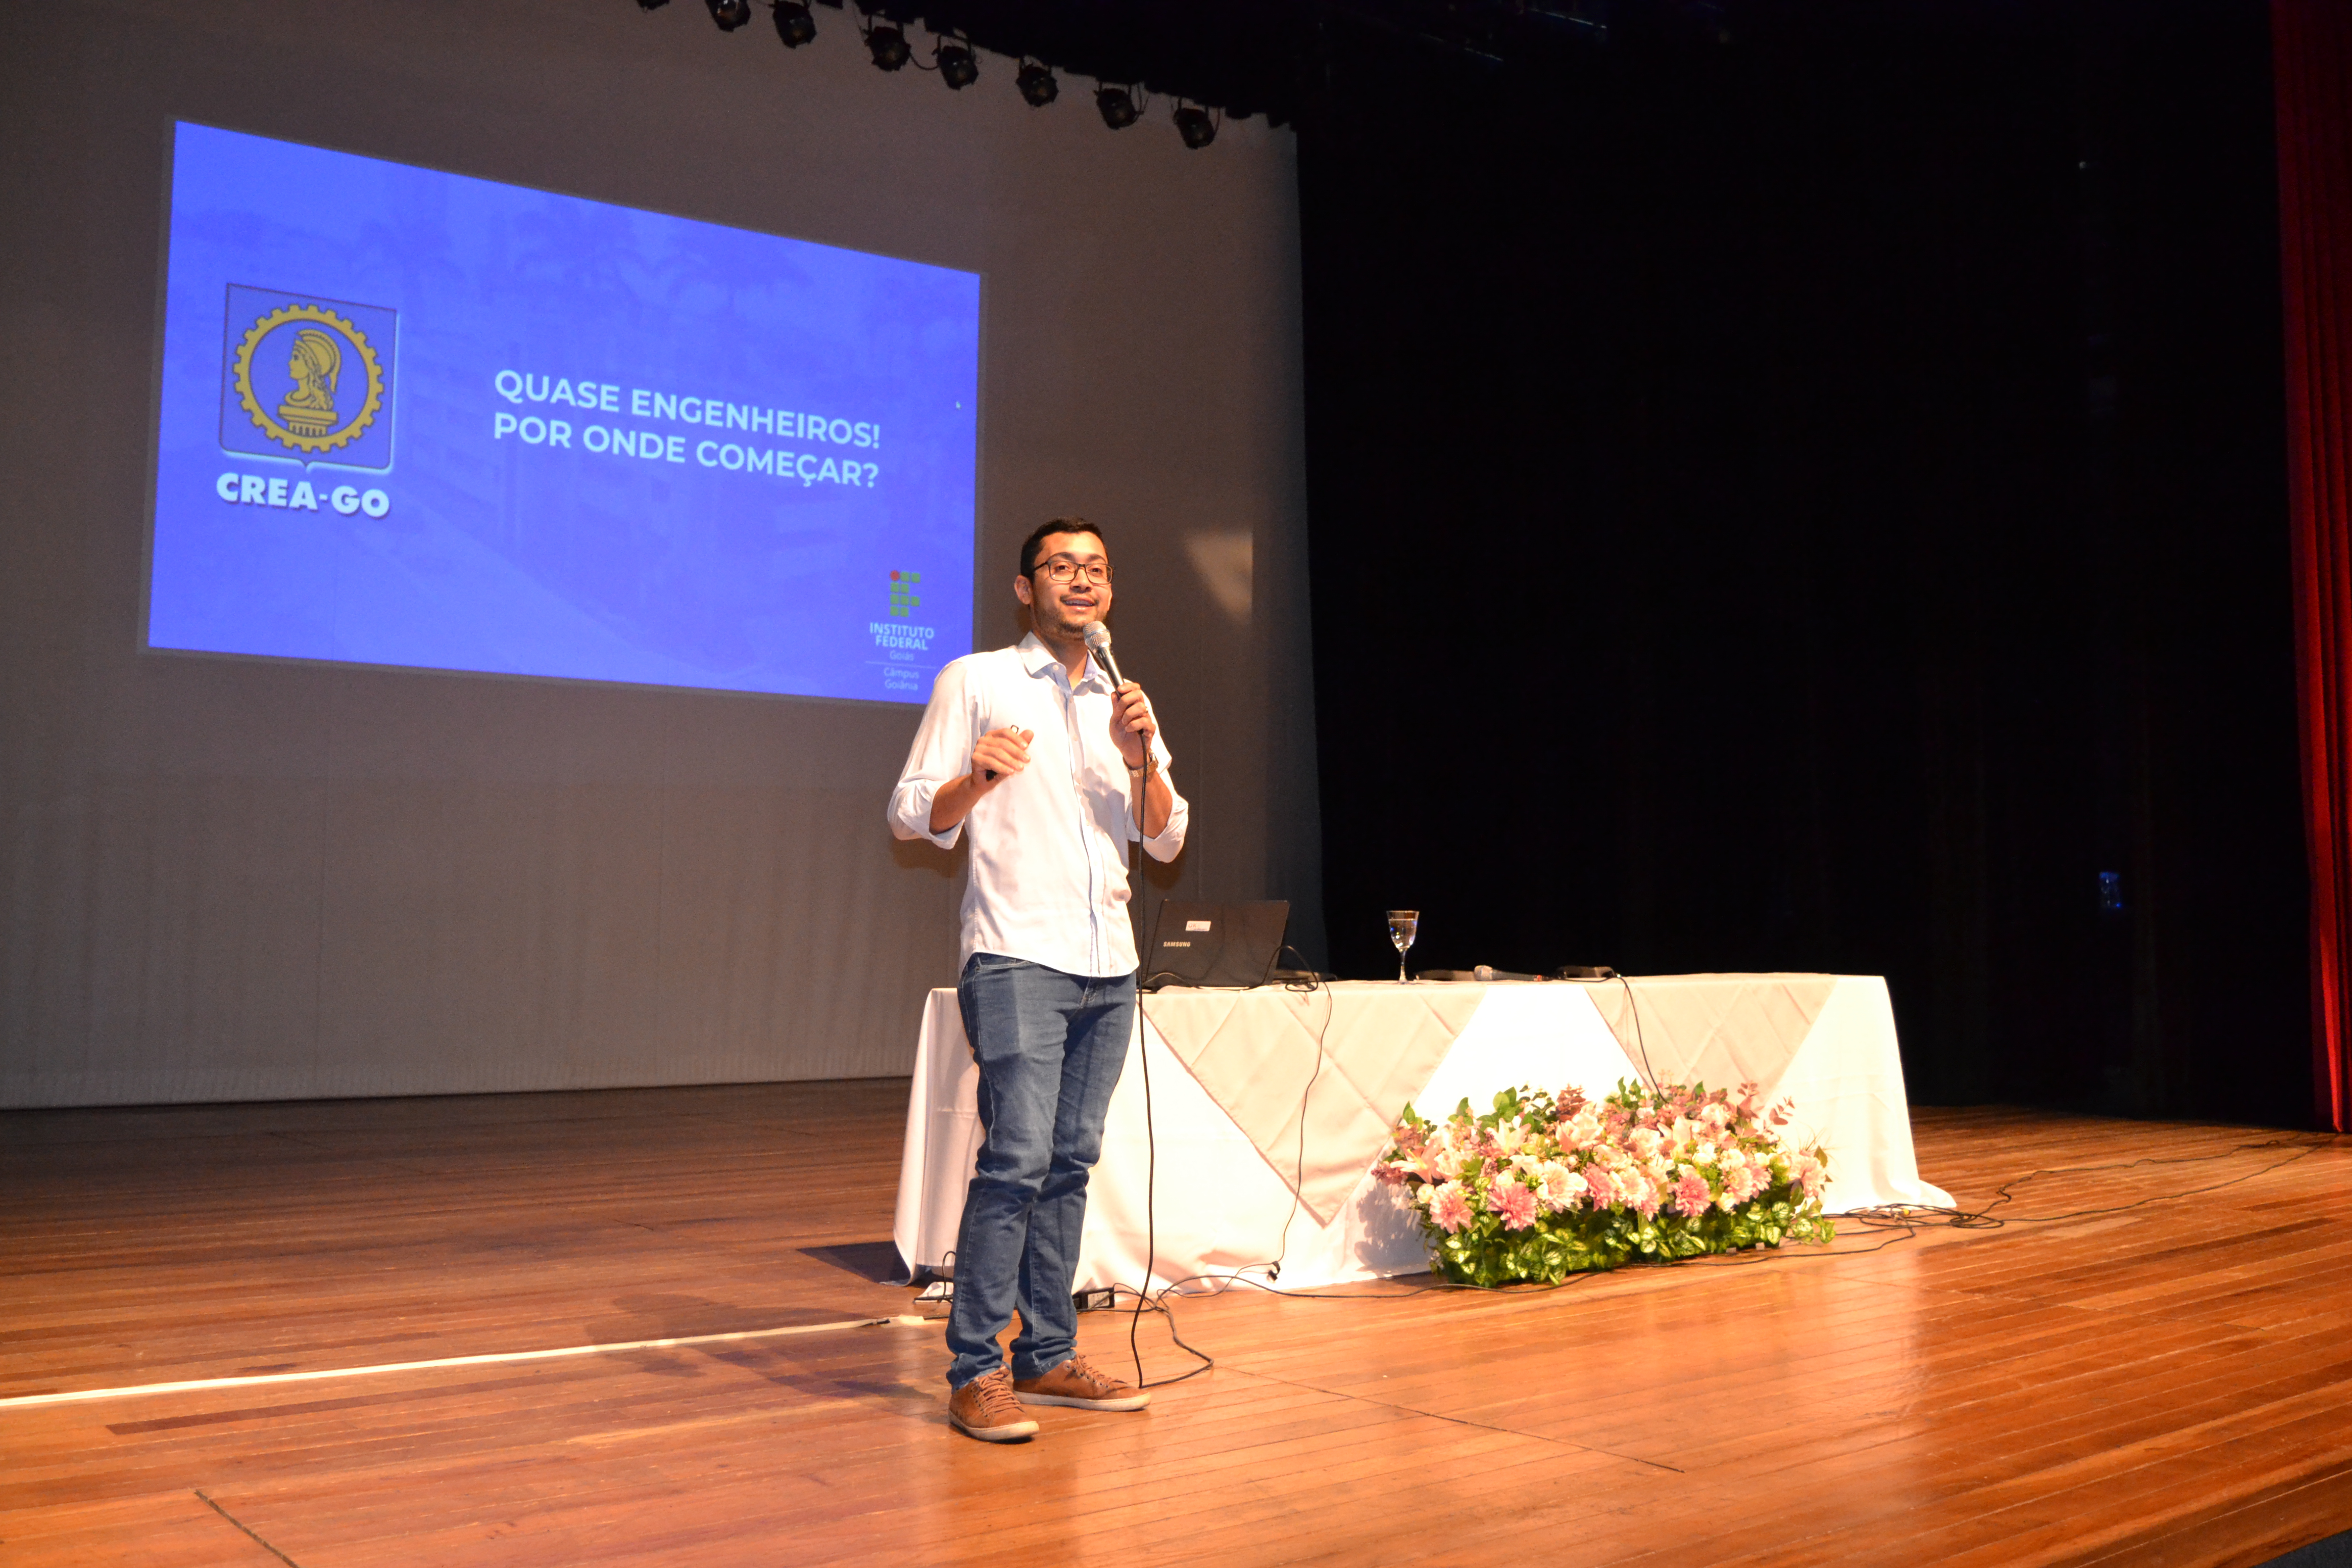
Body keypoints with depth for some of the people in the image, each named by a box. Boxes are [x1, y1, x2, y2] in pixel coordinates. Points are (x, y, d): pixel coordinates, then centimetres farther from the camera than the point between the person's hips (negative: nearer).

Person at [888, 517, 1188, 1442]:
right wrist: (973, 780, -19)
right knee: (1017, 1158, -13)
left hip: (1110, 966, 6)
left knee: (1071, 1163, 7)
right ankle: (975, 1373, -7)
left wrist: (1141, 759, -4)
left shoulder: (1126, 704, 19)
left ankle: (1047, 1356, 14)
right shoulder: (974, 682, 4)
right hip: (1019, 958, -5)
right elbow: (913, 816, 1)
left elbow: (1167, 840, 14)